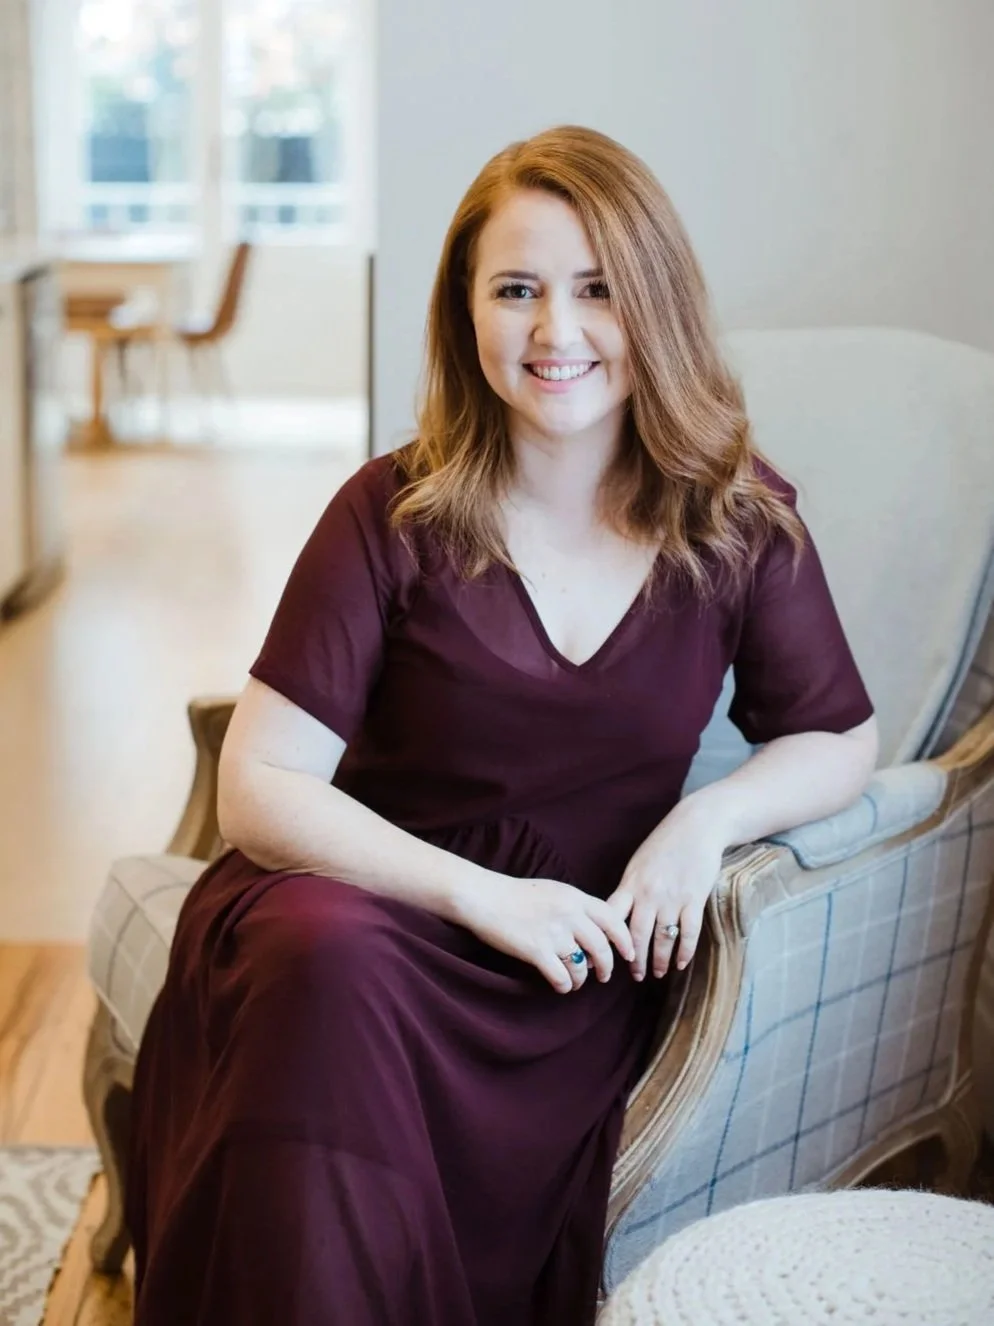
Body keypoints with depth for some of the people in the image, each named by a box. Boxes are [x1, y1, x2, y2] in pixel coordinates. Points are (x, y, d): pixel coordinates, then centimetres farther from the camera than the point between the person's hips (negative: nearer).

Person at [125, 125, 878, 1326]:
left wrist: (708, 817, -8)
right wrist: (483, 894, -18)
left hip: (585, 954, 0)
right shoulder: (395, 515, -4)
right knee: (324, 955, -36)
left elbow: (839, 739, 13)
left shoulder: (740, 525, 2)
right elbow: (259, 788, -6)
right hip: (379, 903, 0)